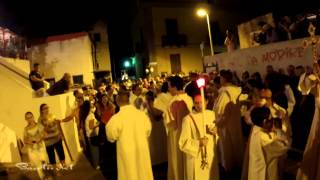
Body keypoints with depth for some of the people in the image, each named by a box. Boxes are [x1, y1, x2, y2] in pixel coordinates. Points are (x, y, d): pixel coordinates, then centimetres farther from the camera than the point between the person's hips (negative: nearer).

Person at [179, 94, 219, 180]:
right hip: (196, 159, -4)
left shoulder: (212, 114, -1)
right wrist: (199, 143, -26)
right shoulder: (188, 119, -16)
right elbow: (183, 143, -13)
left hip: (211, 156, 5)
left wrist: (216, 132, -9)